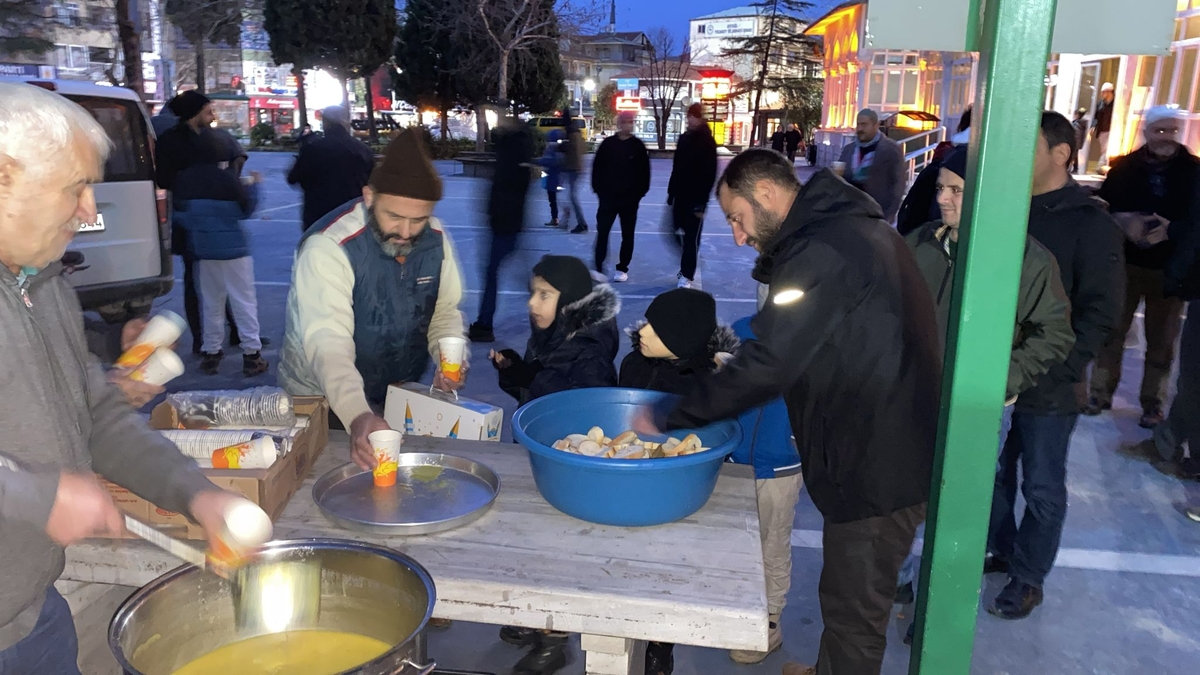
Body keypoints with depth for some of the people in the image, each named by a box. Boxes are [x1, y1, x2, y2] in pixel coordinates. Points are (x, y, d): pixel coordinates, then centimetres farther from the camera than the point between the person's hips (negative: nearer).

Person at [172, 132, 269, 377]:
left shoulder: (183, 180, -3)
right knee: (244, 300, 1)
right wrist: (252, 185, 9)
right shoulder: (227, 180, -16)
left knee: (211, 301, 14)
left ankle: (211, 352, 17)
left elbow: (179, 214, 6)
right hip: (232, 248, -4)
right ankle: (251, 353, -1)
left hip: (203, 249, 4)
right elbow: (246, 210, -4)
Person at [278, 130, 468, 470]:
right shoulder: (327, 247, -26)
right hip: (326, 403, -4)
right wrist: (358, 415, -50)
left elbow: (445, 312, 2)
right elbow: (328, 343, -35)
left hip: (401, 397, 4)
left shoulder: (435, 239, -10)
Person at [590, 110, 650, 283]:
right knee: (602, 232, -6)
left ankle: (622, 269, 19)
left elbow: (644, 172, 1)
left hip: (630, 198, 0)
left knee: (627, 235, 9)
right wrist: (598, 189, -3)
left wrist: (640, 192, -5)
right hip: (608, 197, 0)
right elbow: (597, 168, 3)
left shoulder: (638, 146, 0)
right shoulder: (608, 143, 0)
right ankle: (599, 268, -5)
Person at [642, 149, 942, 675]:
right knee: (850, 597, 25)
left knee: (853, 611, 7)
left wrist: (667, 419, -16)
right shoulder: (854, 228, 11)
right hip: (896, 452, 10)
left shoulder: (823, 251, -22)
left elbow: (766, 365, -25)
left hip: (879, 468, -10)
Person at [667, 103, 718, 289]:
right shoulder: (684, 138, 10)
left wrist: (702, 202, -17)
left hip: (695, 198, -6)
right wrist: (672, 192, 12)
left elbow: (709, 174, -13)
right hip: (680, 196, 6)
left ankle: (687, 275, 3)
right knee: (683, 235, 11)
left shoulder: (707, 141, -10)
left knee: (691, 238, -2)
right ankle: (686, 270, 24)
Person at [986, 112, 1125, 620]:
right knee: (995, 473, 17)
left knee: (1042, 489, 9)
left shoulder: (1091, 224, -10)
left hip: (1048, 388, -5)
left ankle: (1028, 579, 26)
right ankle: (1001, 551, 37)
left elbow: (1100, 312, -12)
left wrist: (1050, 369, -19)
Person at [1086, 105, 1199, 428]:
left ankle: (1153, 404, 15)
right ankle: (1101, 392, 18)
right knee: (1112, 330, 7)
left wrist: (1171, 230, -19)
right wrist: (1124, 222, -18)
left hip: (1170, 268, -1)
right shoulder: (1124, 167, 2)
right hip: (1125, 263, 1)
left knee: (1161, 339, 5)